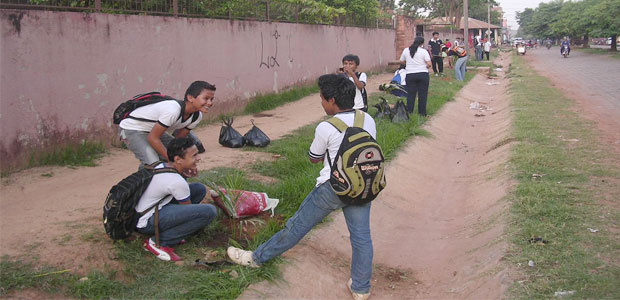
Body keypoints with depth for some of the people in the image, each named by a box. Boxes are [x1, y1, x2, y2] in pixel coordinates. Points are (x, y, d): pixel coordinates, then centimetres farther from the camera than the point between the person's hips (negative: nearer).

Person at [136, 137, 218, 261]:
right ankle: (159, 242, -12)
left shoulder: (161, 166, 4)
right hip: (147, 222, -10)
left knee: (199, 189, 8)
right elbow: (189, 209, -6)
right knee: (210, 211, -24)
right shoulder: (177, 182, -22)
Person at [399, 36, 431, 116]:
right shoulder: (424, 51, -5)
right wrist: (425, 66, 9)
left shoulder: (406, 50, 3)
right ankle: (422, 112, 9)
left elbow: (402, 61, 12)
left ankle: (409, 111, 8)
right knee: (423, 94, 5)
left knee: (410, 94, 7)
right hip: (423, 74, -2)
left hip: (410, 75, 2)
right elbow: (429, 64, -11)